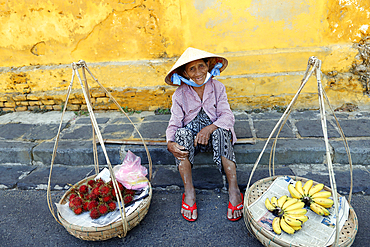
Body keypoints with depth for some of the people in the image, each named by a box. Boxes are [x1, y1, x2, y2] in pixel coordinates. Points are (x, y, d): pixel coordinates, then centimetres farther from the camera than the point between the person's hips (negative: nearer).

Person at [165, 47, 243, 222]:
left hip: (213, 135, 0)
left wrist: (209, 129, -33)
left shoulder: (217, 87, -4)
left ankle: (234, 189, -30)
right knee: (182, 133, -32)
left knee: (221, 131, -33)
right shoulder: (180, 94, -4)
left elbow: (227, 116, -13)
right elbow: (174, 124, -10)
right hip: (190, 138, 1)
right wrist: (170, 143, -32)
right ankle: (189, 191, -29)